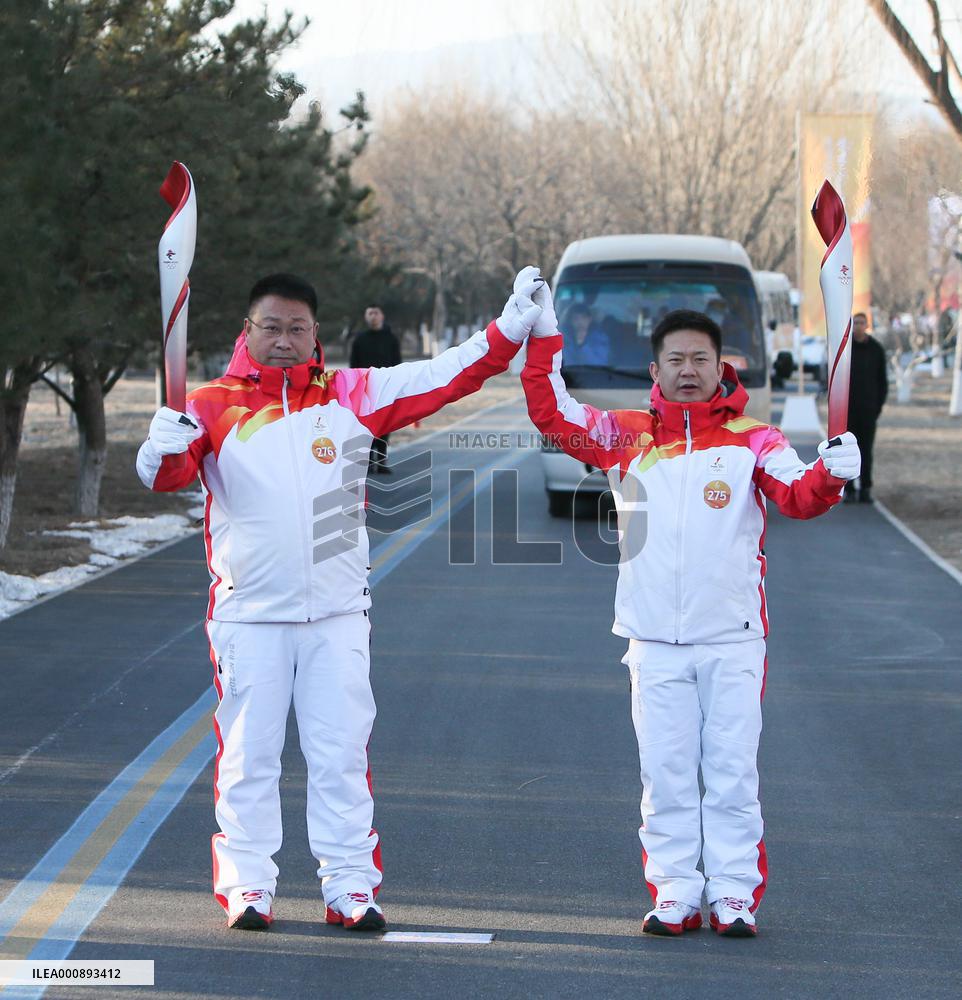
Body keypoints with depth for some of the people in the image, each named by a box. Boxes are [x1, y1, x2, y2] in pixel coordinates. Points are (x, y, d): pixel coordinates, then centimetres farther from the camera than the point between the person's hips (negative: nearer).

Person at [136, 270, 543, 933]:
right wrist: (165, 451, -37)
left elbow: (443, 379, 1)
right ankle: (247, 885, 13)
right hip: (250, 615, -1)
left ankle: (351, 885, 12)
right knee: (249, 755, 4)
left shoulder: (352, 395, 4)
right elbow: (166, 473, -14)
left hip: (337, 614, 2)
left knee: (342, 754, 5)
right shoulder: (214, 406, -2)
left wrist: (509, 332, -8)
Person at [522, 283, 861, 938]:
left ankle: (736, 896, 9)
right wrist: (543, 336, -6)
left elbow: (798, 496, -12)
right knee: (665, 773, 5)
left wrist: (832, 473, -34)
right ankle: (675, 896, 13)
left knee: (732, 772, 2)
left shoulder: (752, 440, 2)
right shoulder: (627, 437, 7)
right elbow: (552, 415, 2)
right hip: (655, 639, 2)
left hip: (733, 637, -1)